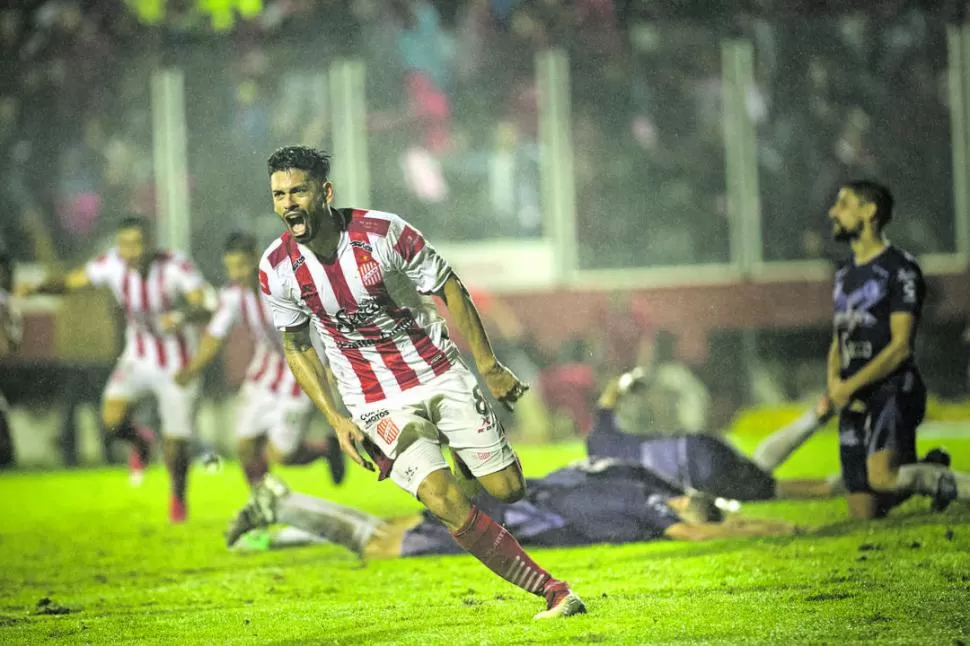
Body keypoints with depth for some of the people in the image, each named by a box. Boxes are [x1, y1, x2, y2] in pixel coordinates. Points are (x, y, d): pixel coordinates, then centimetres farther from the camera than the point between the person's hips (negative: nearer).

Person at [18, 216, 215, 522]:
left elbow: (206, 305, -33)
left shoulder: (175, 266, -25)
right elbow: (72, 281, -6)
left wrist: (181, 317, -55)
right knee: (112, 419, -20)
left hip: (176, 365, -3)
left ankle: (178, 495, 33)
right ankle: (140, 441, 18)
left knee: (176, 440, 0)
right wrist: (37, 288, -26)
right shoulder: (113, 264, -14)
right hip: (138, 357, 3)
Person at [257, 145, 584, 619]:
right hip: (377, 403, 0)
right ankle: (552, 591, -8)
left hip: (439, 375, 0)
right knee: (449, 505, -18)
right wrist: (336, 419, -4)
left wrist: (489, 366, 0)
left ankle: (468, 461, 35)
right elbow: (296, 346, 4)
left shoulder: (384, 233, -17)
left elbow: (449, 290, -3)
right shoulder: (276, 269, -11)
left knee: (508, 488, -1)